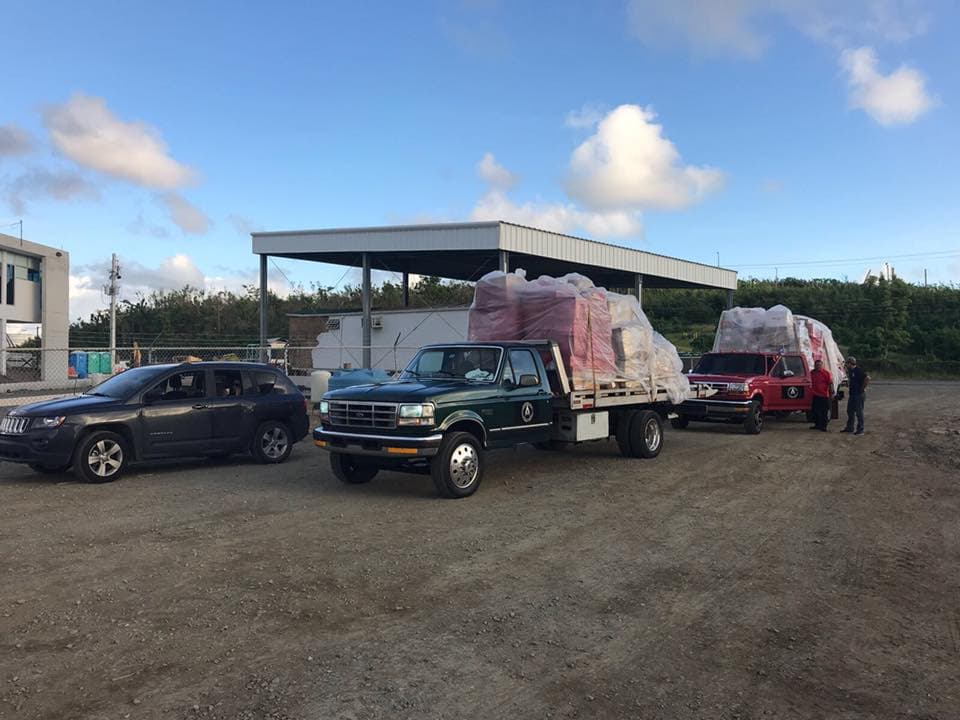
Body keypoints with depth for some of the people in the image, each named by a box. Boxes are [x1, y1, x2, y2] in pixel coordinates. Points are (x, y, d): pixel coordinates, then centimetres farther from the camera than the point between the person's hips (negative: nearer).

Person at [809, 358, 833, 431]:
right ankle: (817, 425, 24)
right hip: (815, 395, 6)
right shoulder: (812, 372, 9)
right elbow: (811, 382, 22)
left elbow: (831, 383, -11)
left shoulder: (826, 373, -8)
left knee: (824, 412, 0)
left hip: (824, 395, -6)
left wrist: (832, 392, -16)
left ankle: (824, 426, 5)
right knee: (815, 411, 12)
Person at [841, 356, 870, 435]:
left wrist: (863, 388, -18)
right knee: (850, 411, 16)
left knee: (859, 412, -3)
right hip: (852, 394, 10)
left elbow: (867, 378, -27)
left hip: (859, 394, -10)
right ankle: (849, 428, 26)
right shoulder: (850, 371, 12)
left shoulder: (858, 370, -17)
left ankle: (860, 430, 3)